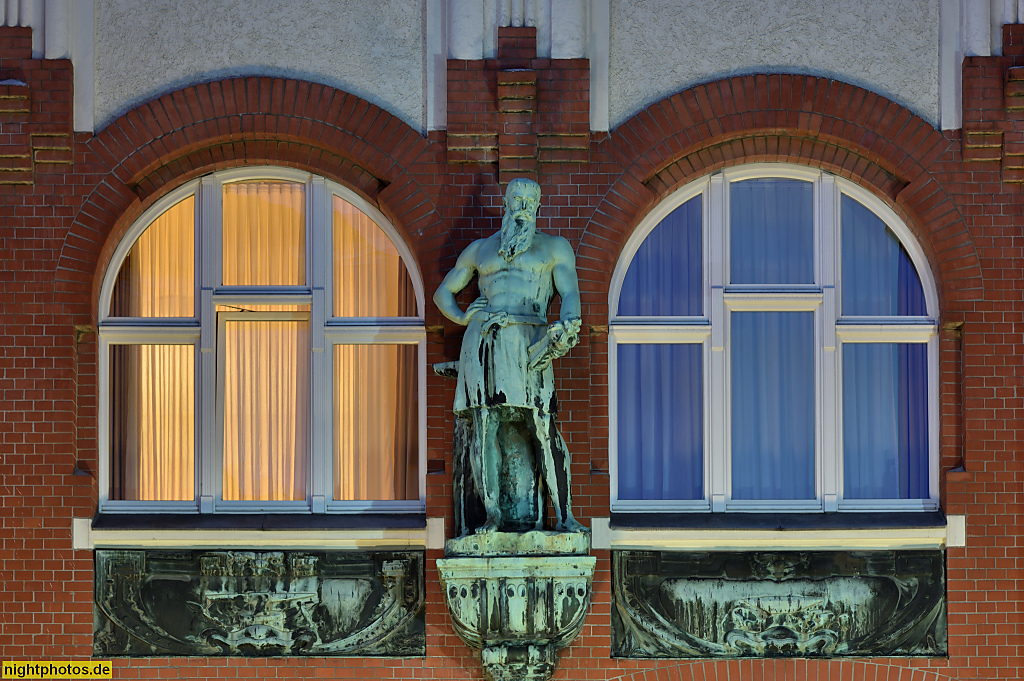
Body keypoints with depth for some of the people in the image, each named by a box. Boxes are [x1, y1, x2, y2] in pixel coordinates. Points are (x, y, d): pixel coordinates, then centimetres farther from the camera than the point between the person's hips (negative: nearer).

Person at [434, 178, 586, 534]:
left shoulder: (555, 247, 17)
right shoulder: (480, 249, 23)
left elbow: (570, 293, 2)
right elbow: (443, 292, 29)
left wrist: (568, 323, -21)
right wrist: (464, 318, 9)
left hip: (528, 343, -2)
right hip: (482, 341, 2)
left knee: (545, 430, -10)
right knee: (483, 426, -9)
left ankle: (564, 516, -8)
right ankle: (492, 512, -8)